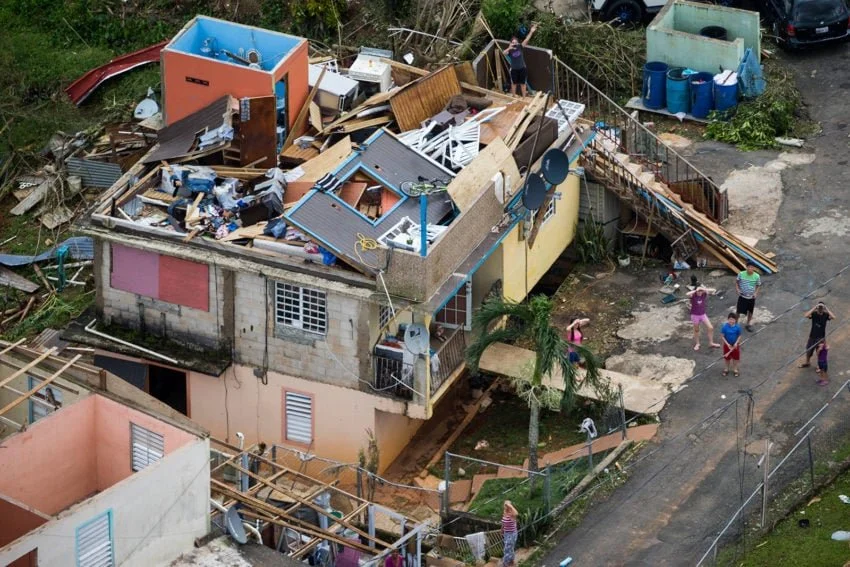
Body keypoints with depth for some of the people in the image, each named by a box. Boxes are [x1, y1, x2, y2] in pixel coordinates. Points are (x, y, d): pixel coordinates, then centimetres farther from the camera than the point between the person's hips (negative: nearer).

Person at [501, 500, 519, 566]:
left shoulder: (511, 514, -24)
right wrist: (502, 533, 21)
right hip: (506, 534, 8)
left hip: (511, 534, -8)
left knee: (507, 549, -4)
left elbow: (516, 513, -51)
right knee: (510, 548, 25)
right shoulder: (504, 513, 0)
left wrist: (510, 505, -44)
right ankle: (511, 561, 42)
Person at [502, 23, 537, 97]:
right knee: (514, 83, 13)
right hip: (514, 69, -1)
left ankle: (524, 97, 20)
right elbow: (503, 53, -26)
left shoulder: (520, 47, -5)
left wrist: (531, 32, -26)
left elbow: (526, 39, -14)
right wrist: (509, 48, -40)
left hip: (522, 68, 1)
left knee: (523, 83, 10)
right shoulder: (510, 50, -8)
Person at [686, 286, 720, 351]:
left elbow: (713, 291, -21)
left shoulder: (704, 294, -12)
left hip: (703, 314, 3)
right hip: (695, 315, -3)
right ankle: (697, 344, 33)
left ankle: (711, 343, 14)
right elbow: (688, 294, -43)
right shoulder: (693, 296, -20)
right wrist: (696, 291, -40)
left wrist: (705, 290, -34)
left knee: (710, 328, -2)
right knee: (696, 330, 14)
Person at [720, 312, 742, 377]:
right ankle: (726, 369, 36)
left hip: (735, 345, 0)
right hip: (727, 344, 0)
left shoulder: (738, 327, -18)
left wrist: (736, 343, -19)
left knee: (735, 358, 15)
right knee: (727, 358, 16)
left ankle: (735, 369, 34)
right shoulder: (724, 327, -20)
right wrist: (727, 344, -19)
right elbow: (723, 336, -13)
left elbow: (739, 336, -6)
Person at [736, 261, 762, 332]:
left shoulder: (757, 276, -15)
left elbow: (758, 286, 2)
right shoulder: (741, 274, -17)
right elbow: (737, 282, 1)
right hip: (742, 296, -1)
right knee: (739, 311, -1)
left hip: (751, 297, 1)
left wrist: (756, 293, -13)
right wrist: (738, 290, -12)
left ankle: (748, 324, 38)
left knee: (750, 312, 17)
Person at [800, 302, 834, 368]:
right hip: (812, 336, 2)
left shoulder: (825, 315, -11)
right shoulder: (814, 314, -11)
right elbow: (806, 315, -31)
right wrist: (814, 308, -33)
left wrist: (826, 309, -30)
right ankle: (807, 363, 42)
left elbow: (833, 317, -31)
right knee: (809, 350, 18)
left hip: (821, 337, -2)